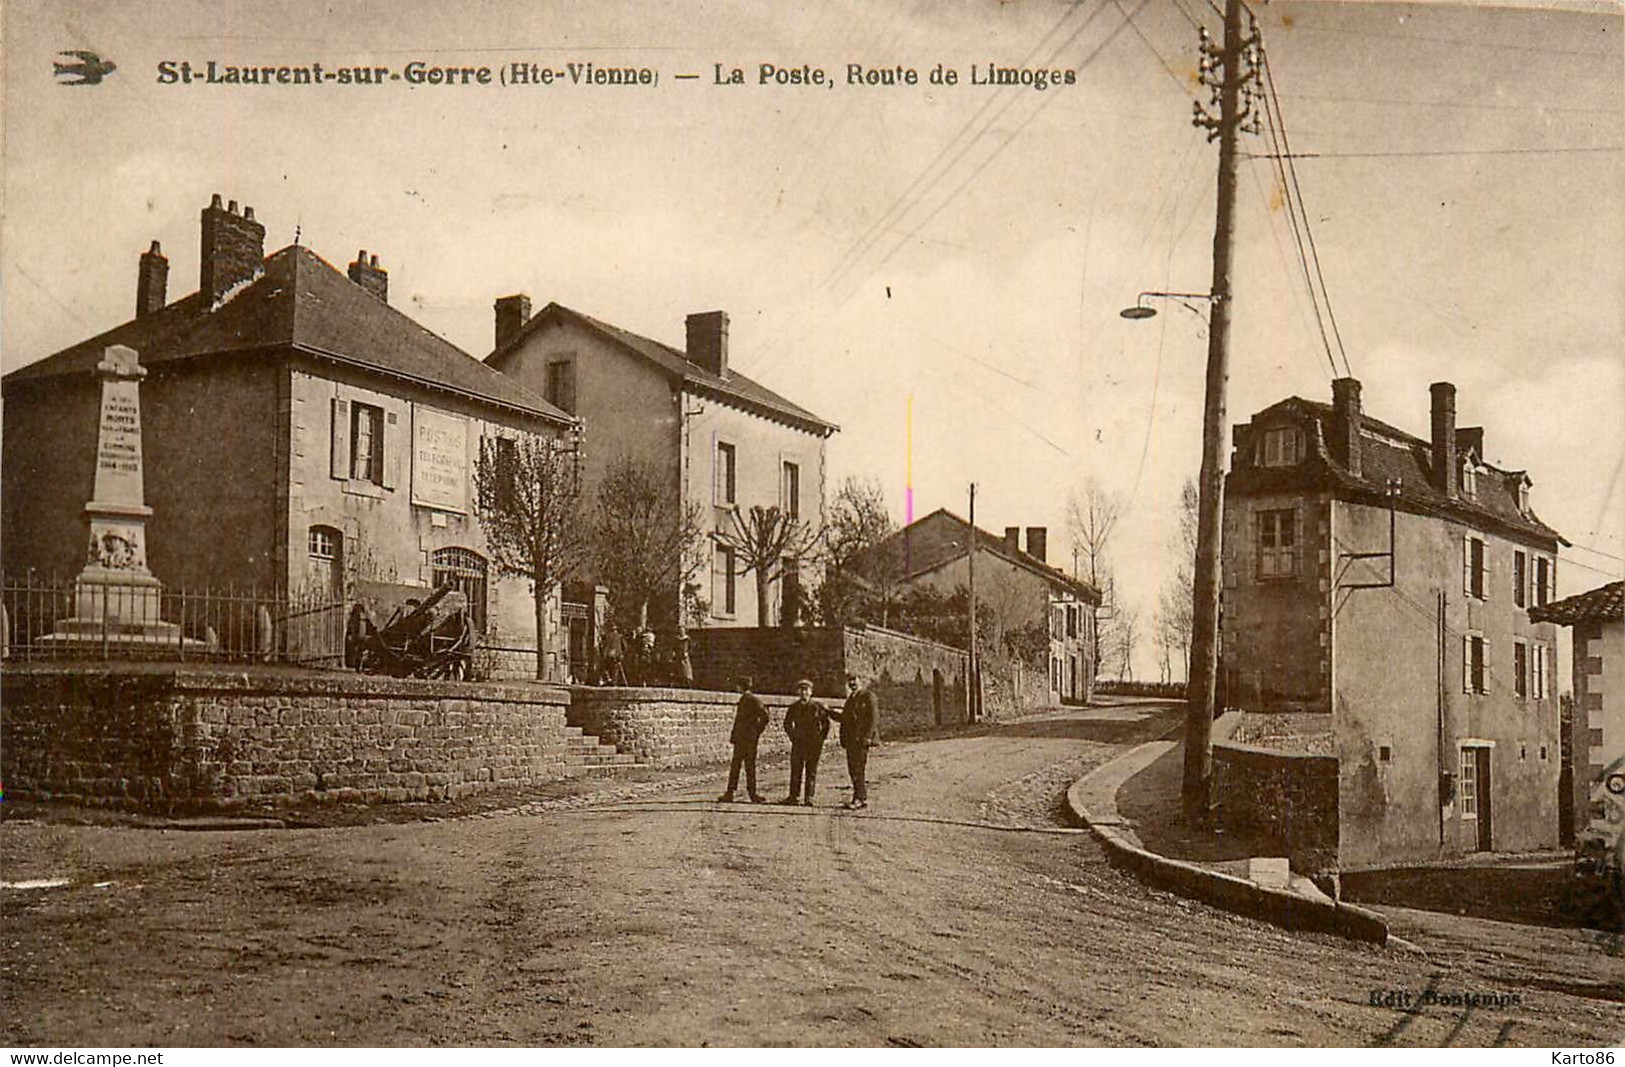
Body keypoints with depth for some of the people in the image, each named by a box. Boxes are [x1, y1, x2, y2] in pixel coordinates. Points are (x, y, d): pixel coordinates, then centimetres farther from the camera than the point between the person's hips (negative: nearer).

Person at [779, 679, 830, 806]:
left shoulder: (817, 706, -1)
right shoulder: (793, 707, 6)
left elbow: (826, 723, 6)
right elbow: (787, 723, 18)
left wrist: (821, 737, 0)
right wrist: (793, 736, 8)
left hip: (814, 743, -2)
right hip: (798, 743, 2)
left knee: (811, 770, 0)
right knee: (796, 770, 1)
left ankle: (809, 797, 4)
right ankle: (794, 796, 6)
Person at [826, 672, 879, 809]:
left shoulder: (868, 696, -5)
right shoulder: (850, 698, 21)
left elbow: (874, 718, -11)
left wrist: (867, 737, -18)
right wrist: (831, 713, 12)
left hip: (861, 739, -8)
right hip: (850, 740, 8)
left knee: (859, 769, -11)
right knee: (852, 769, 7)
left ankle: (861, 799, -10)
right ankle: (858, 797, 13)